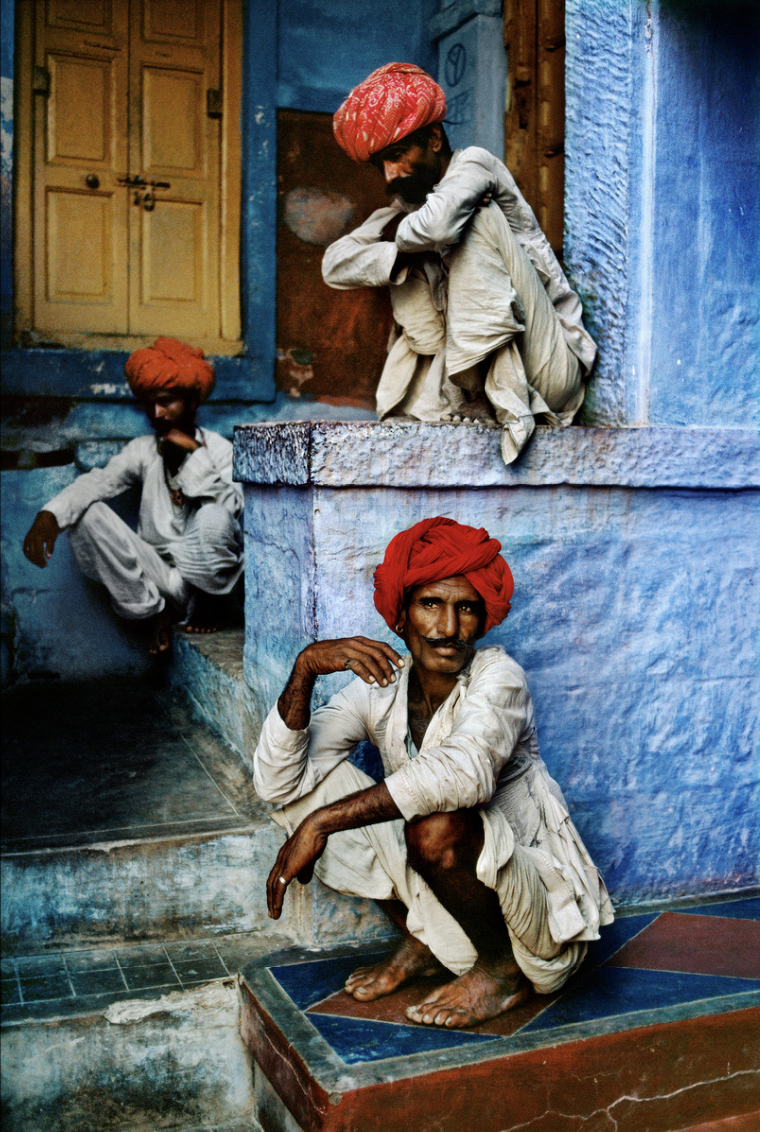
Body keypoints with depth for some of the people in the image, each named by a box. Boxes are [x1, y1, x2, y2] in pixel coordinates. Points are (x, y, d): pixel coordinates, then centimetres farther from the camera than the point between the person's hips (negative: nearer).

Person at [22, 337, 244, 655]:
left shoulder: (218, 449, 0)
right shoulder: (143, 450, 8)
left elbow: (231, 506, -19)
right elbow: (97, 482, -10)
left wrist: (194, 452, -18)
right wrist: (50, 514, -29)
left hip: (202, 574, -3)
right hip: (154, 575, 3)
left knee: (214, 516, -34)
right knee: (85, 513, -15)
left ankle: (207, 603, -2)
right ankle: (153, 610, -4)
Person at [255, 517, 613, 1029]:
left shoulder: (499, 676, -18)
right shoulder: (379, 689, -4)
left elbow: (465, 772, -40)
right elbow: (277, 781, -13)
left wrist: (321, 822, -39)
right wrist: (306, 667, -27)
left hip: (542, 907, -5)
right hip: (438, 900, 5)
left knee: (437, 825, -35)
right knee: (311, 785, -7)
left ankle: (504, 970, -5)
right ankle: (425, 946, 6)